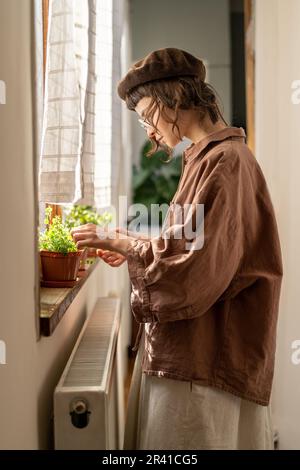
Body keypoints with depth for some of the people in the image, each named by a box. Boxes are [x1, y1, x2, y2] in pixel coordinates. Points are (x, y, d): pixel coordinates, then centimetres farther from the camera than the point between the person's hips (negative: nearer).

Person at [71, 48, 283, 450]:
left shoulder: (225, 161, -18)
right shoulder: (209, 156, 11)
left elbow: (194, 267, -23)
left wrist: (119, 243, -12)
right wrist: (133, 249, 9)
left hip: (206, 353, -9)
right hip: (188, 345, 9)